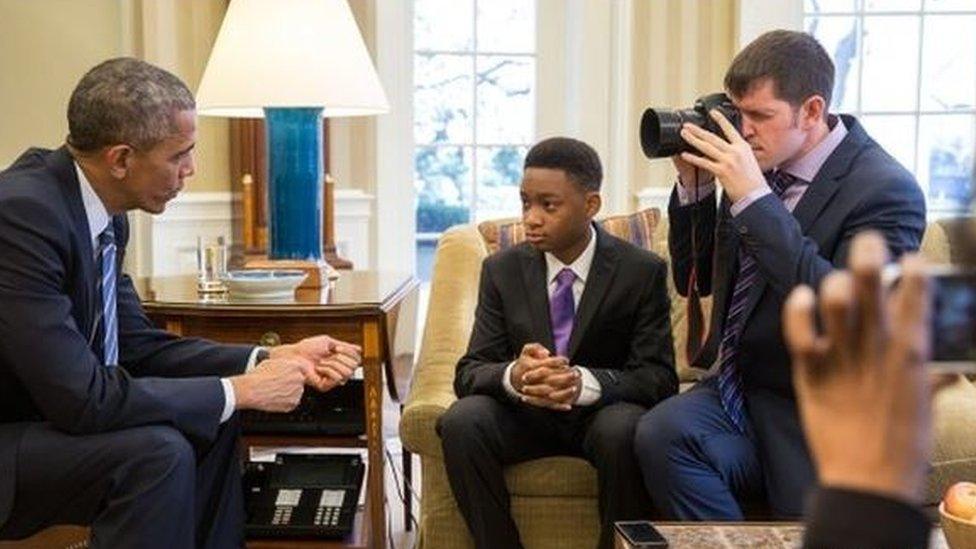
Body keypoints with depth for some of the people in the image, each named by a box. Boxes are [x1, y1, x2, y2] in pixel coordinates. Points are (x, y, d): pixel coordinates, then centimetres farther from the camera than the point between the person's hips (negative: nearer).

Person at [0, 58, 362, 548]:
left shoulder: (102, 210, -2)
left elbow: (138, 344, 5)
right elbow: (81, 398, -30)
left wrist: (276, 359, -4)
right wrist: (242, 390, -21)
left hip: (40, 415, 9)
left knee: (210, 424, 4)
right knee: (156, 450, -25)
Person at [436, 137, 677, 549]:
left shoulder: (643, 272, -7)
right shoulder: (502, 270, 0)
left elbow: (660, 377, -13)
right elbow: (469, 372, -4)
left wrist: (585, 382, -33)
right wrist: (512, 376, -30)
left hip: (602, 411, -2)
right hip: (524, 414, 2)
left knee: (623, 431, -35)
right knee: (460, 422, -27)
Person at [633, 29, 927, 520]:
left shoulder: (886, 190, -12)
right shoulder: (761, 165, 3)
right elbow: (696, 280, 13)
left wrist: (753, 199, -27)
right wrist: (693, 186, -4)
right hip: (736, 390, 4)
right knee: (661, 434, -24)